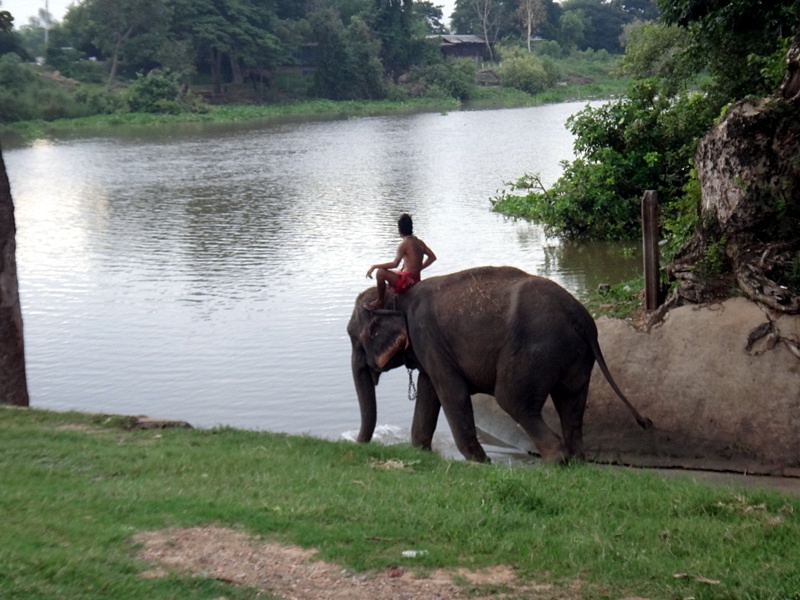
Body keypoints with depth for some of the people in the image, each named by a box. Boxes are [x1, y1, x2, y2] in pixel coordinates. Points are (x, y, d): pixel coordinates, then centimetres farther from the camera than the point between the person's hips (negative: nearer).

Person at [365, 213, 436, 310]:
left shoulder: (404, 244, -17)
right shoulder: (419, 242, 7)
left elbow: (395, 264, -27)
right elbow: (432, 257, 14)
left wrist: (374, 266, -20)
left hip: (407, 281, -9)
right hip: (417, 279, 9)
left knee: (380, 272, -14)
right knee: (388, 272, 30)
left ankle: (380, 302, -3)